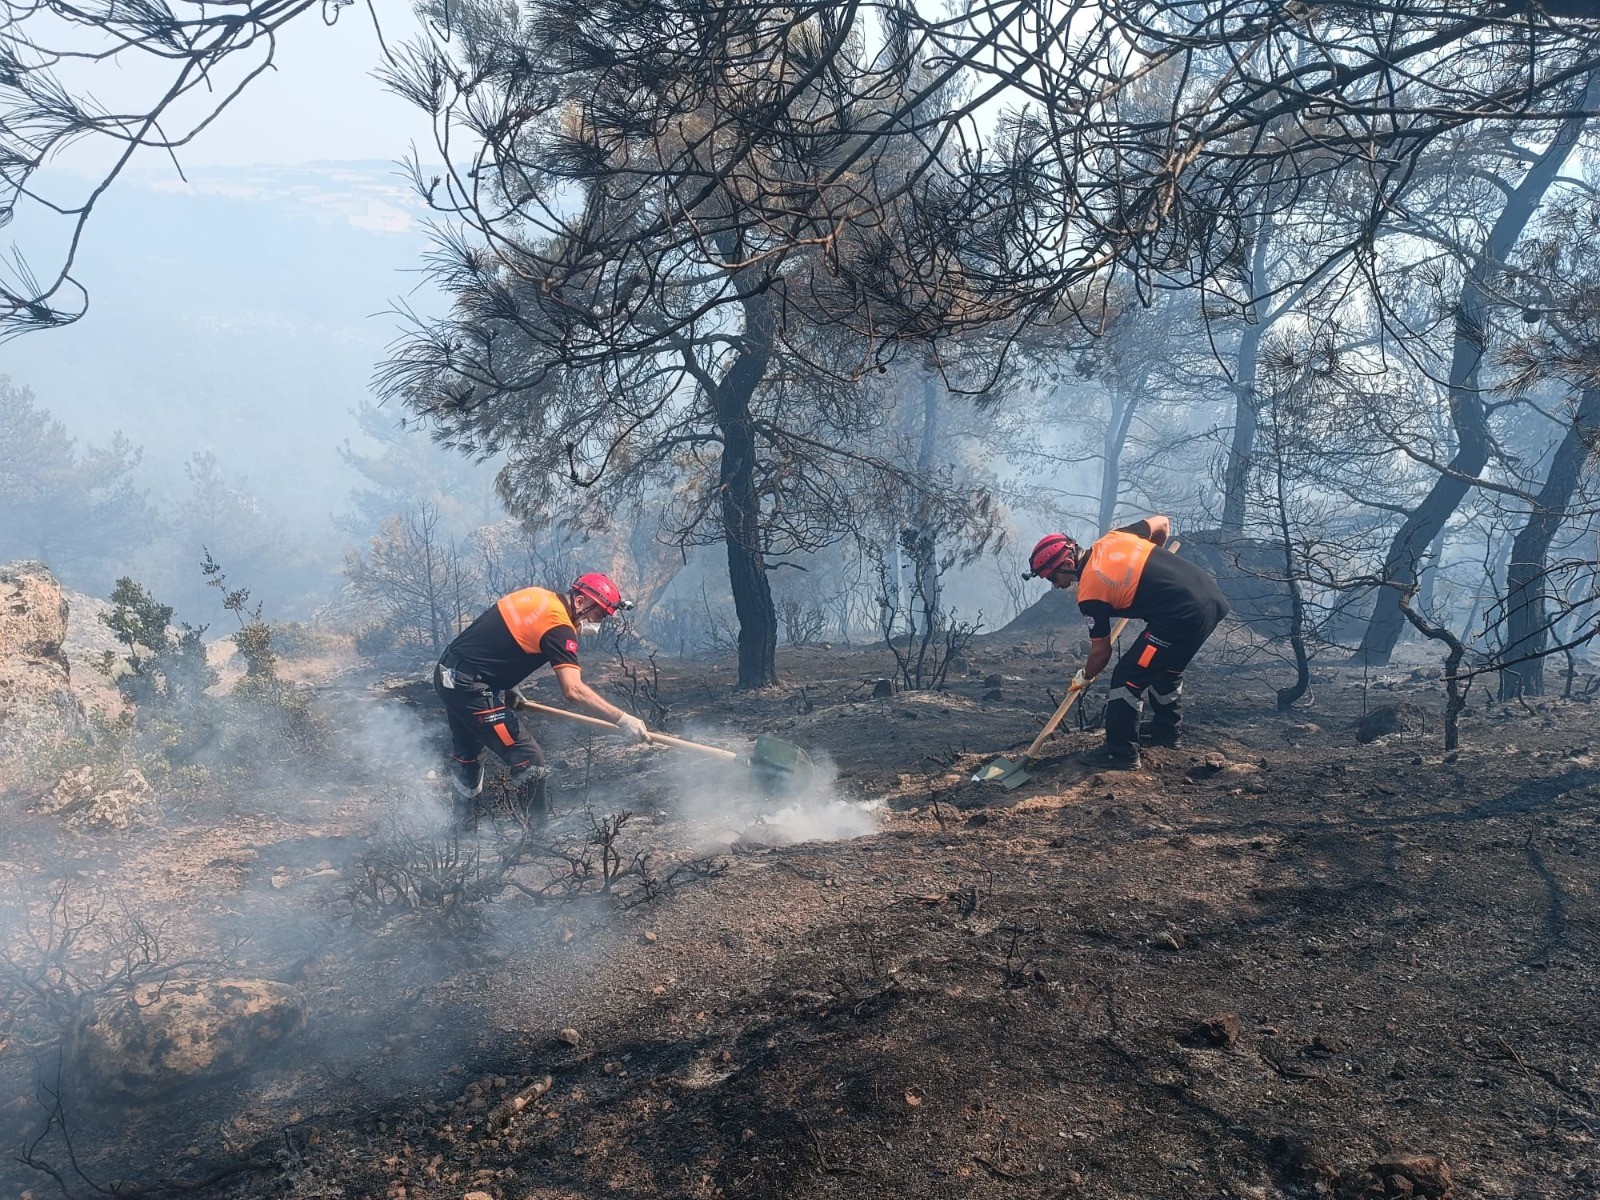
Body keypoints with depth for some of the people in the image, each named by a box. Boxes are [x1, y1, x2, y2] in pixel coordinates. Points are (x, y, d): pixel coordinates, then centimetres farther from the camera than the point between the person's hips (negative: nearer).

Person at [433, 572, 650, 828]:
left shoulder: (537, 595, 8)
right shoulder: (559, 627, -18)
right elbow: (573, 690, -29)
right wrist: (621, 718, -27)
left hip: (447, 672, 10)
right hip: (470, 689, -10)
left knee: (467, 754, 27)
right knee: (529, 761, -5)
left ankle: (464, 826, 44)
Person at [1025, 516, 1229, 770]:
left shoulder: (1089, 594, -9)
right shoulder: (1113, 537, 9)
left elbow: (1101, 651, 1)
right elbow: (1162, 523, 23)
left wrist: (1085, 678, 22)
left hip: (1184, 617, -9)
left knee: (1128, 678, 0)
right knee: (1167, 666, 29)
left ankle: (1121, 753, 8)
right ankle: (1168, 730, 44)